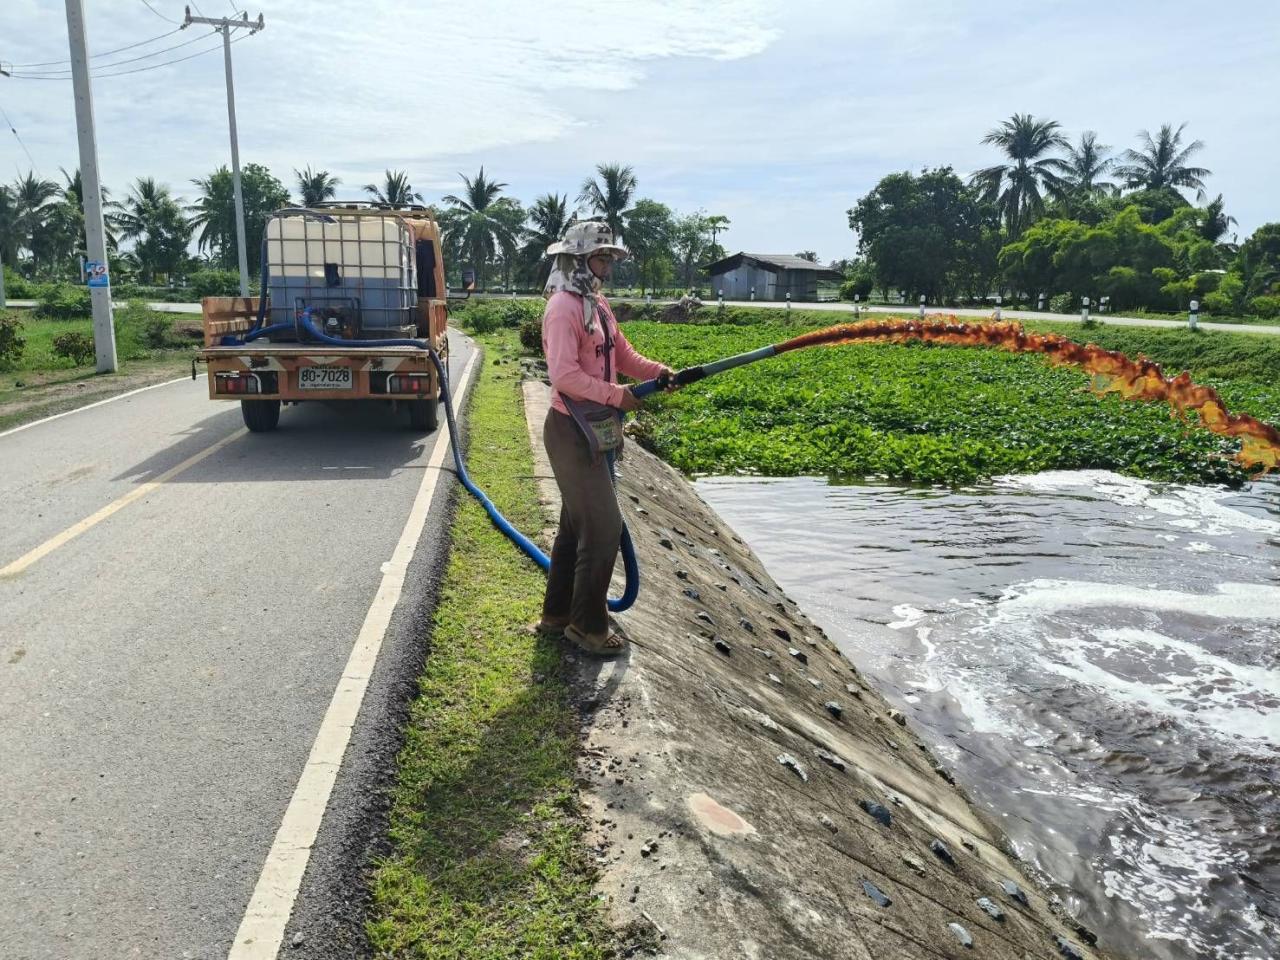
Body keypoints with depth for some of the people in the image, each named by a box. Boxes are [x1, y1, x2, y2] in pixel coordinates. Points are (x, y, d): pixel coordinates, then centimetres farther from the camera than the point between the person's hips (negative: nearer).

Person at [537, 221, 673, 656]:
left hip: (596, 429, 10)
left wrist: (657, 371, -6)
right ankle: (588, 625, 9)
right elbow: (564, 375, -24)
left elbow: (623, 355, 12)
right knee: (604, 525, -6)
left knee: (576, 523, 16)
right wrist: (617, 395, -22)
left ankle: (557, 614, 29)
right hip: (572, 430, -10)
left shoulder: (598, 305, 13)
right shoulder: (563, 307, -16)